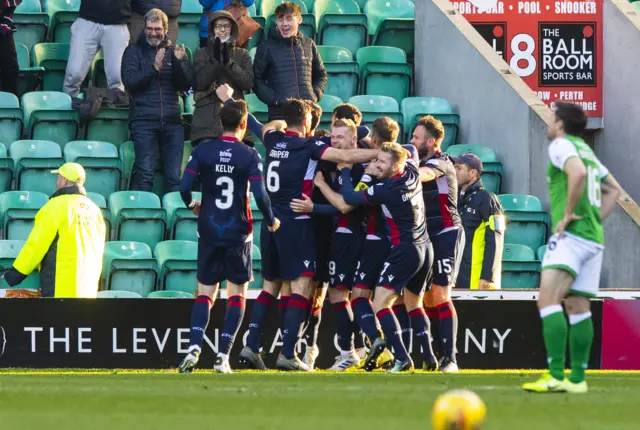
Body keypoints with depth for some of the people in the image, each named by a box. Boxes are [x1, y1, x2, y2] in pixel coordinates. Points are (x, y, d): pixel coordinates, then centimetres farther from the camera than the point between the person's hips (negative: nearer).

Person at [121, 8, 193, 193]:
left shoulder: (174, 51, 15)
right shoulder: (134, 51, 9)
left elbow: (187, 84, 6)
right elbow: (129, 80, -6)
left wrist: (179, 62, -11)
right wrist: (154, 68, -18)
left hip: (172, 121, 3)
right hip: (144, 121, -3)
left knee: (175, 176, -3)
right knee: (145, 173, -13)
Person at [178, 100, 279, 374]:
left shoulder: (202, 151, -2)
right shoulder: (249, 155, -7)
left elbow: (184, 188, -7)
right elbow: (260, 195, -14)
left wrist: (192, 206, 15)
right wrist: (271, 221, 4)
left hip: (209, 233, 2)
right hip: (238, 234, -2)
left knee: (205, 293, 8)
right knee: (236, 295, 6)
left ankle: (194, 348, -12)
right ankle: (223, 356, -3)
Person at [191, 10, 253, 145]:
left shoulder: (242, 54, 14)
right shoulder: (202, 54, 12)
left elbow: (248, 82, 0)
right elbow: (199, 83, -2)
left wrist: (228, 62, -11)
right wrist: (216, 59, -11)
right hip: (207, 118, -1)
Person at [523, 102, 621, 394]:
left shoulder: (561, 145, -5)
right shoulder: (586, 150, 22)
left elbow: (578, 173, -25)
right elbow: (614, 190, 30)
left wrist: (568, 214, -17)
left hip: (571, 235, -9)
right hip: (593, 239, 9)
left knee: (548, 299, -16)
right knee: (578, 307, 9)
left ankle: (556, 375, -26)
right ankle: (577, 379, 7)